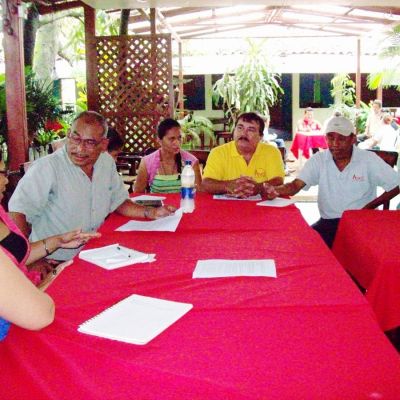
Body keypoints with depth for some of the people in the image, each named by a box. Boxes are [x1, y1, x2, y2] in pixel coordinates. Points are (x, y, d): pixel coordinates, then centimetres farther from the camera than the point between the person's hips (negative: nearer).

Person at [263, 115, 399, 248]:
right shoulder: (318, 160, 1)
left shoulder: (369, 159, -4)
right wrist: (275, 190, -32)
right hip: (328, 222, 2)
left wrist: (369, 207, -14)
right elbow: (296, 185, -10)